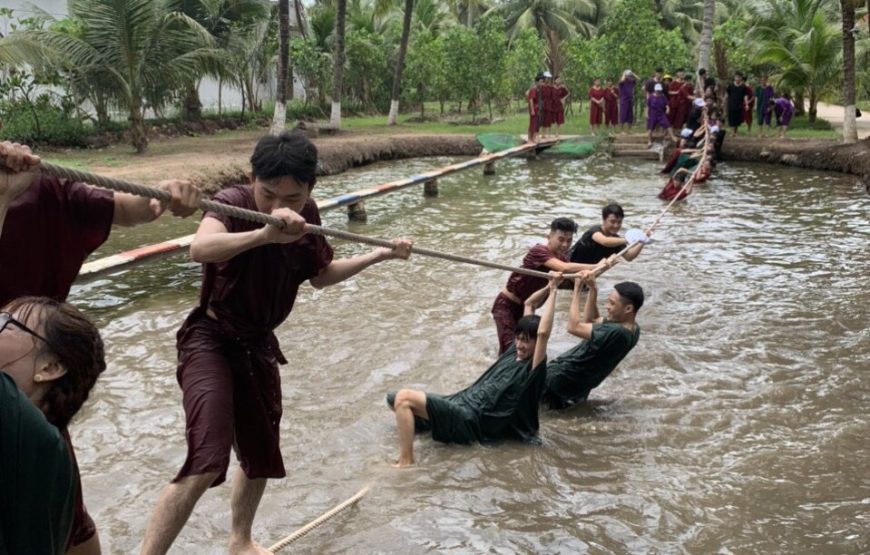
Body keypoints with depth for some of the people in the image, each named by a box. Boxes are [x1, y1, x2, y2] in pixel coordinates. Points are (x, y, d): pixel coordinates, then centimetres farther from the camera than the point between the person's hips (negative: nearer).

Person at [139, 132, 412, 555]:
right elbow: (199, 248, -48)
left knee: (262, 455, 20)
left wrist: (381, 255, 12)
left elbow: (320, 275, 14)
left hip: (258, 345, 7)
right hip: (211, 341, -7)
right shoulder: (233, 203, -24)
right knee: (205, 463, -23)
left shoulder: (307, 215, -4)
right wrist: (266, 233, -61)